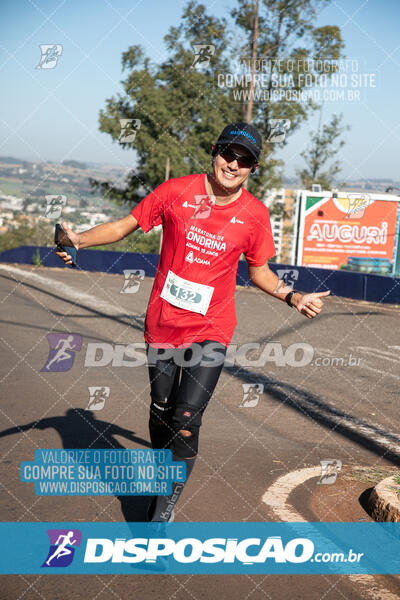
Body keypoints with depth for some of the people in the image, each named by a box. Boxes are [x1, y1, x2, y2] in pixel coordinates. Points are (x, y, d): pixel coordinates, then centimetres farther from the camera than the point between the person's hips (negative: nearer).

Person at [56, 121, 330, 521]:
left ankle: (165, 509, 3)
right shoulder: (176, 192, -5)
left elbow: (259, 271, 12)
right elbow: (126, 225, 3)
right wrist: (79, 240, -12)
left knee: (186, 419, -12)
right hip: (162, 324, 1)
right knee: (161, 412, 13)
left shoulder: (255, 215, -2)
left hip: (210, 330, -1)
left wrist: (293, 297, -3)